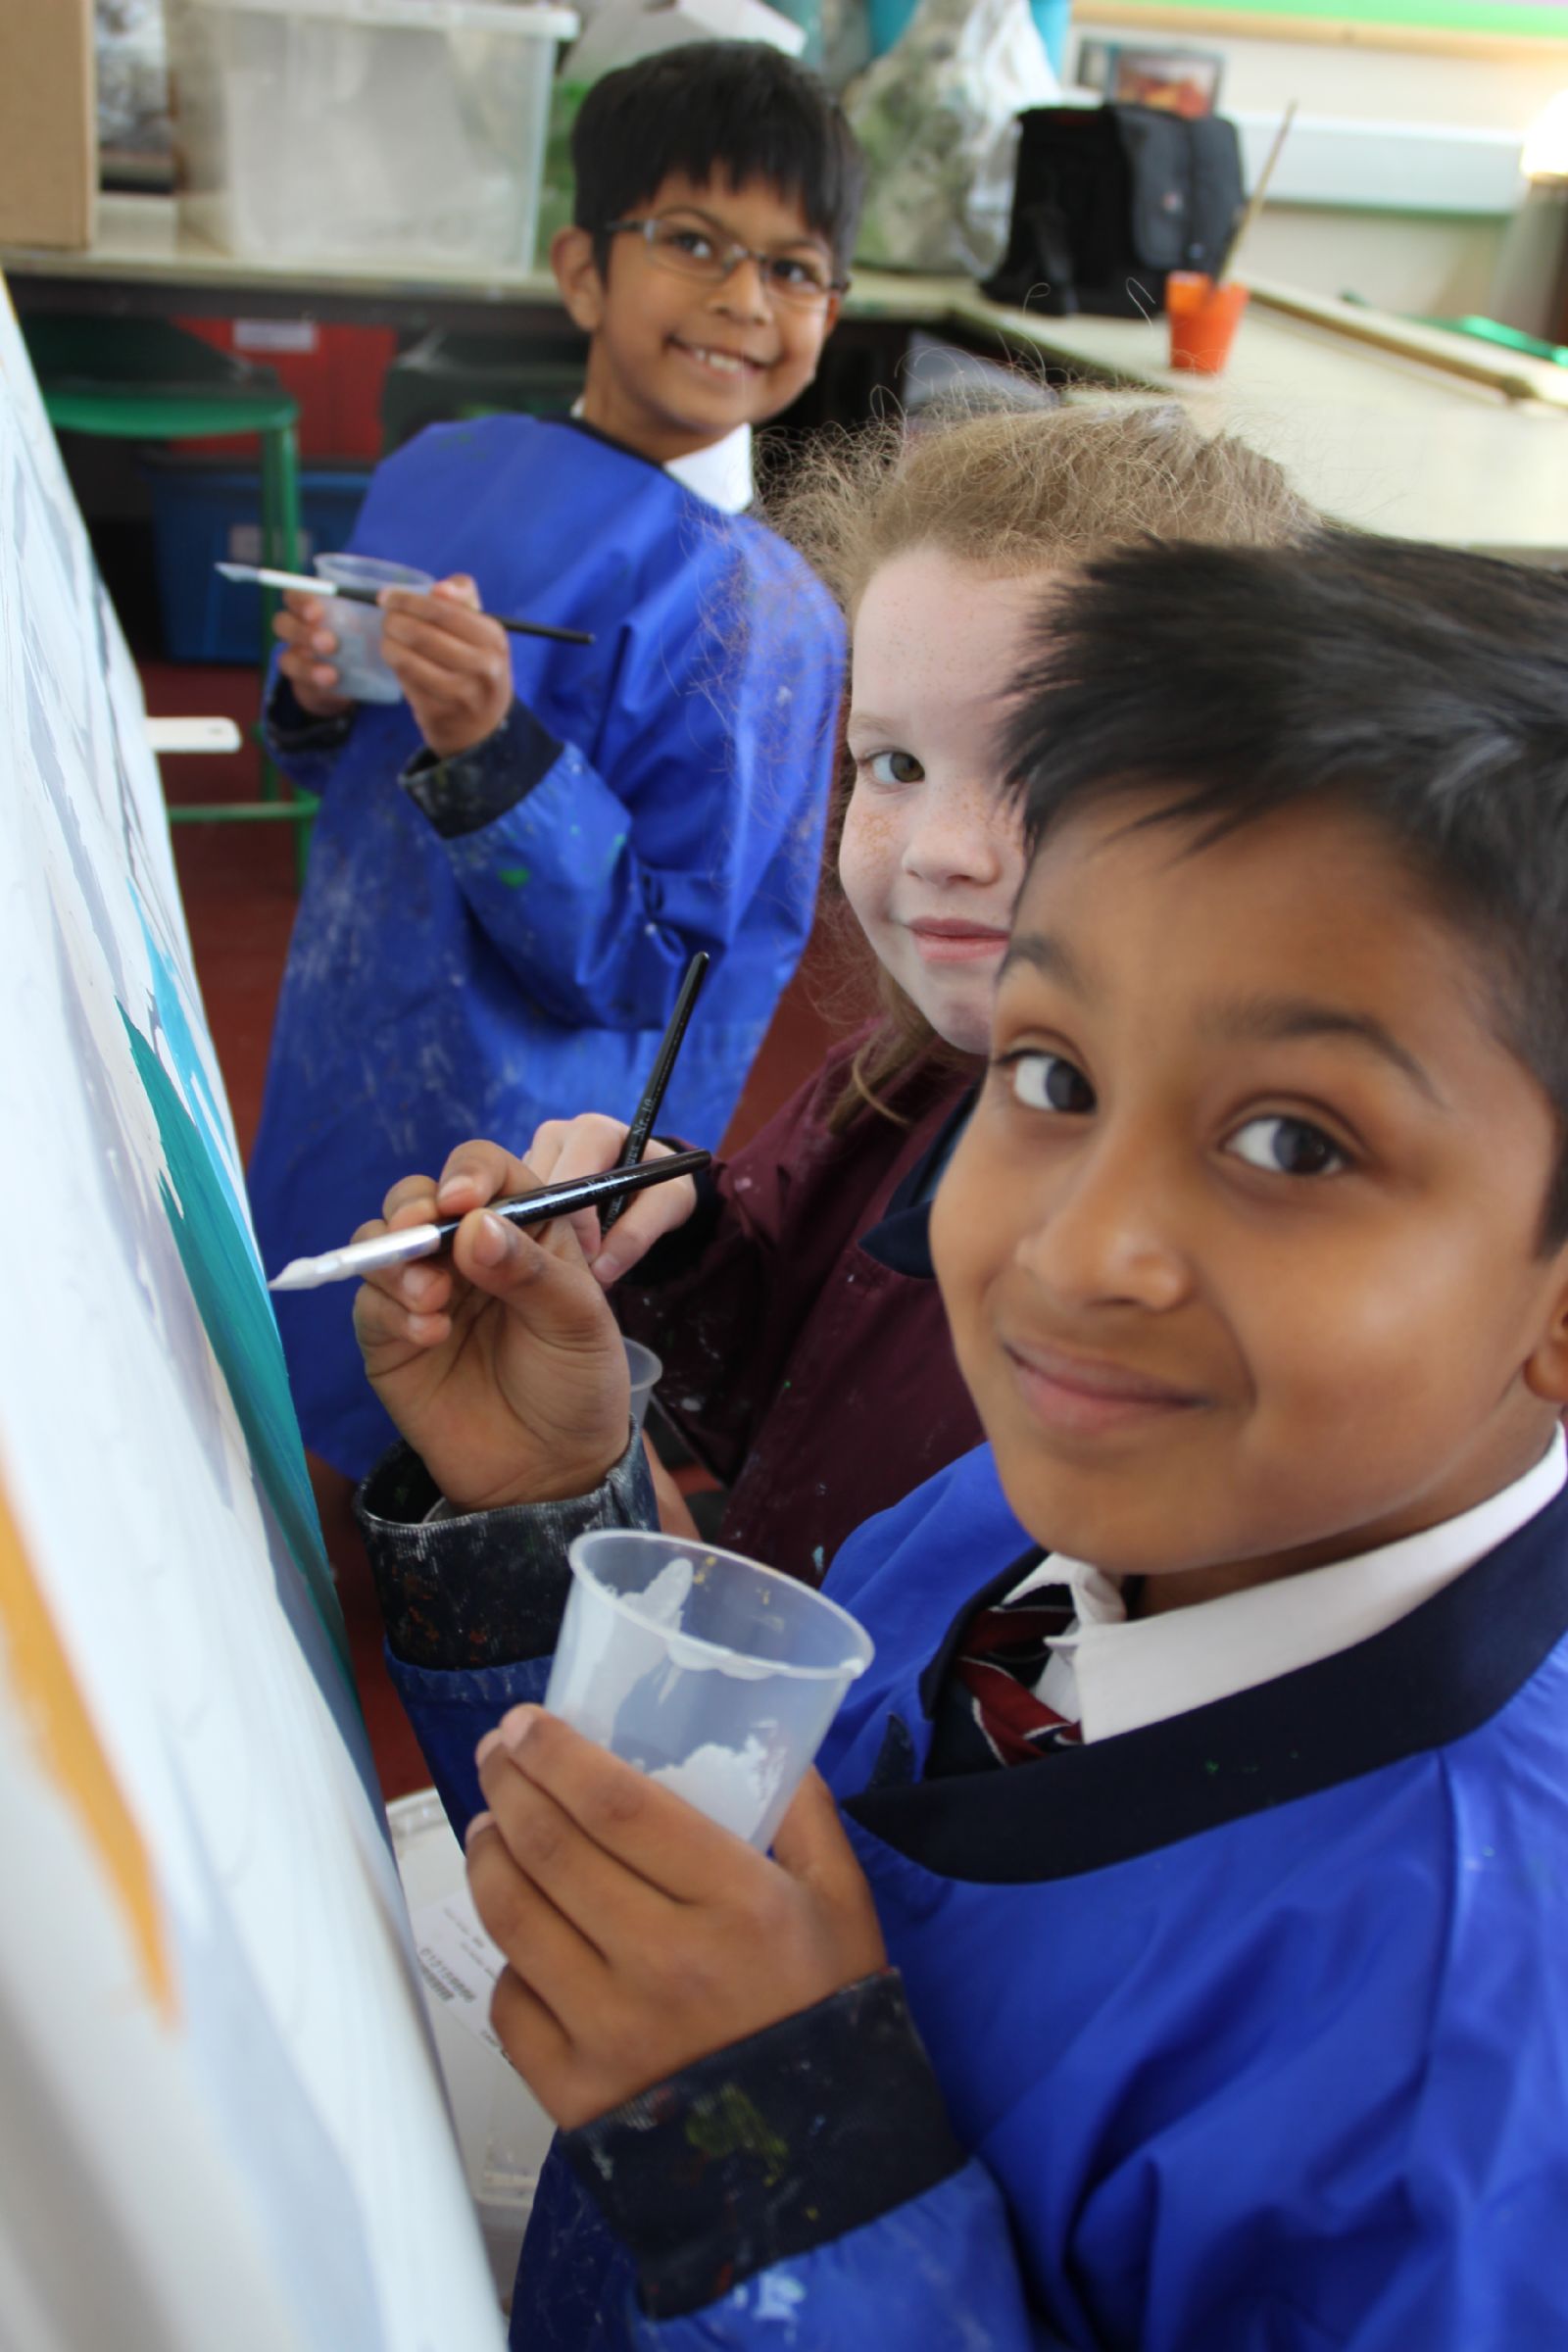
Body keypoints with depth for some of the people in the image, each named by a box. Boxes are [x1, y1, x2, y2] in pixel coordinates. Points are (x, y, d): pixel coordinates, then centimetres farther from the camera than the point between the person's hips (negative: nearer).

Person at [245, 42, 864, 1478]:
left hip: (514, 1146, -2)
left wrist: (491, 752, -27)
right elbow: (355, 783, 3)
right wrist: (319, 700, -16)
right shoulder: (435, 474, -8)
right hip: (330, 1085, 2)